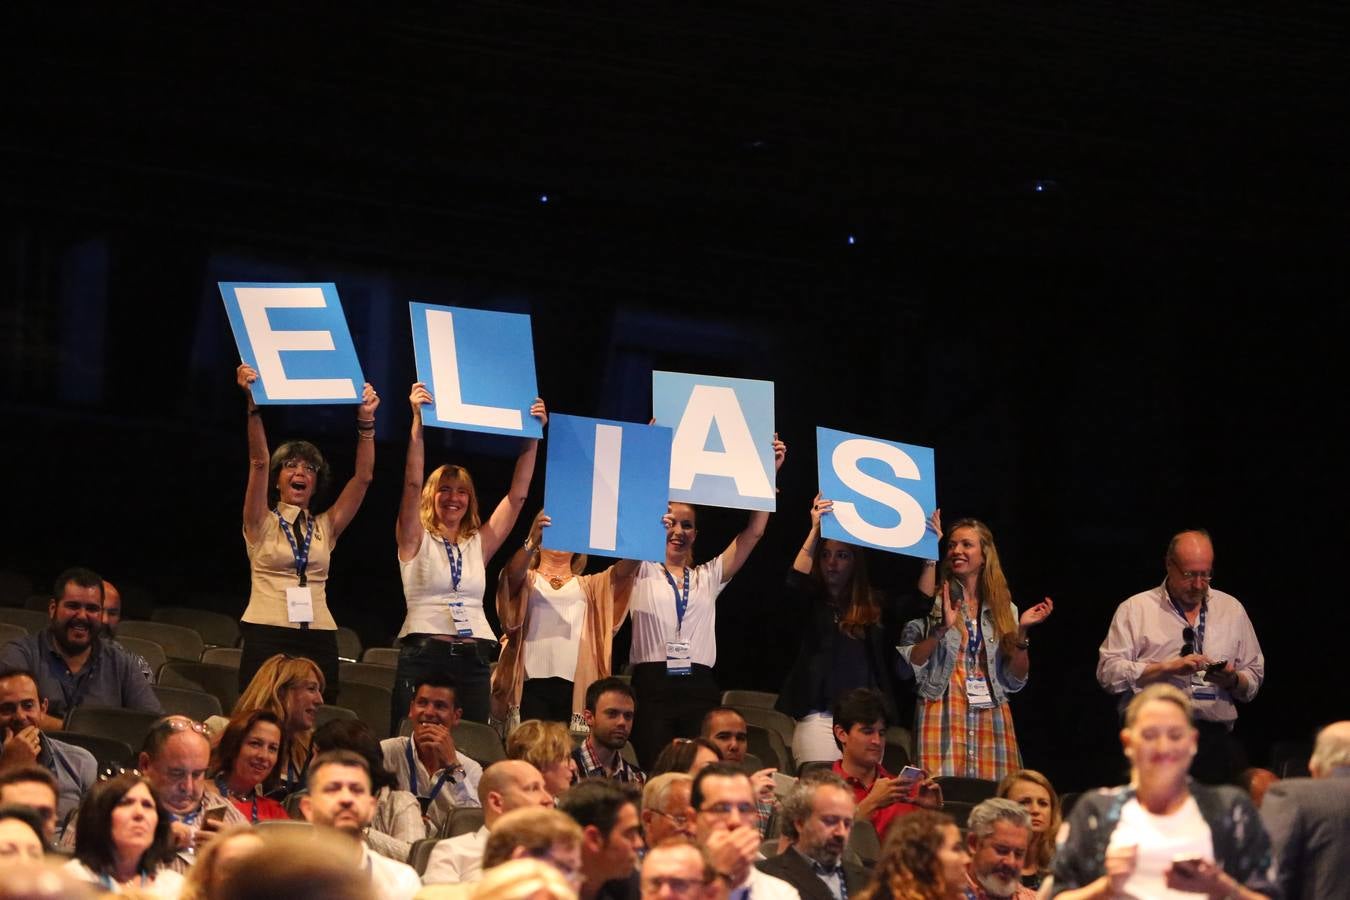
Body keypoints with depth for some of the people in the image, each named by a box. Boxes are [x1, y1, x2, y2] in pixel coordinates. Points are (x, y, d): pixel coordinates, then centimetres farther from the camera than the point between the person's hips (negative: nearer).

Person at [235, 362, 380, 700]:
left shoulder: (325, 527, 15)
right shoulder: (262, 524, 7)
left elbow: (363, 477, 8)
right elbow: (259, 462, -5)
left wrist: (366, 421, -1)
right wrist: (253, 404, -16)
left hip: (318, 641, 3)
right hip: (267, 636, -3)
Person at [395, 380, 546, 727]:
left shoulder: (479, 543, 15)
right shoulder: (416, 541, 5)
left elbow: (517, 495, 12)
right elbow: (413, 483, -7)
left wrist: (533, 436, 7)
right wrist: (417, 421, -15)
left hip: (473, 659, 4)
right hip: (423, 655, -4)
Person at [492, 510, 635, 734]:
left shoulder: (587, 585, 23)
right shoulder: (528, 580, 15)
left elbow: (625, 570, 6)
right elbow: (514, 573, -8)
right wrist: (532, 541, -29)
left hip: (574, 684, 2)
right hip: (532, 681, -2)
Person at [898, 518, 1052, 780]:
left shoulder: (1003, 609, 12)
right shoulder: (930, 603, 4)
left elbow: (1015, 681, 10)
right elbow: (907, 668, -5)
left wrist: (1022, 632, -2)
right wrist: (941, 630, -15)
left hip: (992, 720, 3)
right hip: (943, 717, -3)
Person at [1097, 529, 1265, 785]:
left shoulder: (1231, 609, 18)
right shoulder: (1135, 609, 8)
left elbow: (1254, 680, 19)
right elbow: (1108, 673, -3)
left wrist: (1233, 680, -3)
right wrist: (1168, 667, -10)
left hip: (1214, 734, 3)